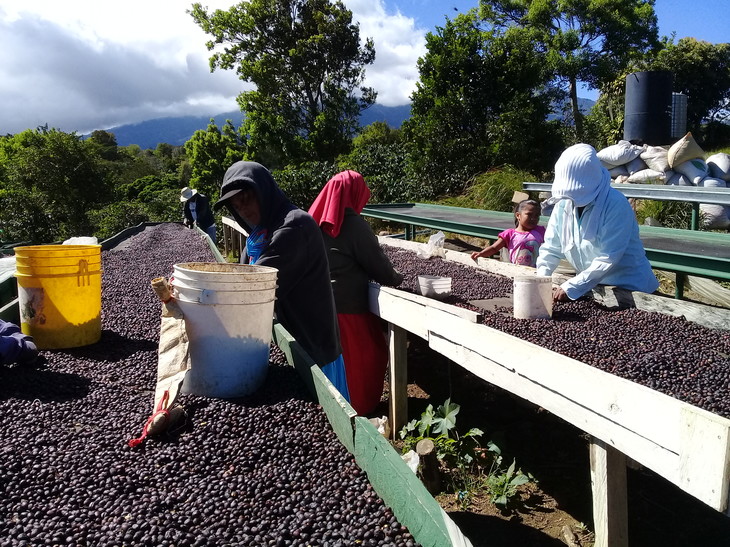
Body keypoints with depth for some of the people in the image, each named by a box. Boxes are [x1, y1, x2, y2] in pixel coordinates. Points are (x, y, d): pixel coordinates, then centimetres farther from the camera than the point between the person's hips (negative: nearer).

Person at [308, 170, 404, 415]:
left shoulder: (317, 220, 4)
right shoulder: (354, 225, -17)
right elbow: (377, 263, -11)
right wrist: (396, 279, 9)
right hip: (347, 304, -7)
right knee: (364, 357, 9)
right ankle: (361, 409, 18)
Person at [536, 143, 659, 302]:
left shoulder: (616, 205, -19)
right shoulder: (564, 204, -3)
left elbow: (608, 259, -23)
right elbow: (550, 248, 1)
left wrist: (570, 288, -26)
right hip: (591, 286, 5)